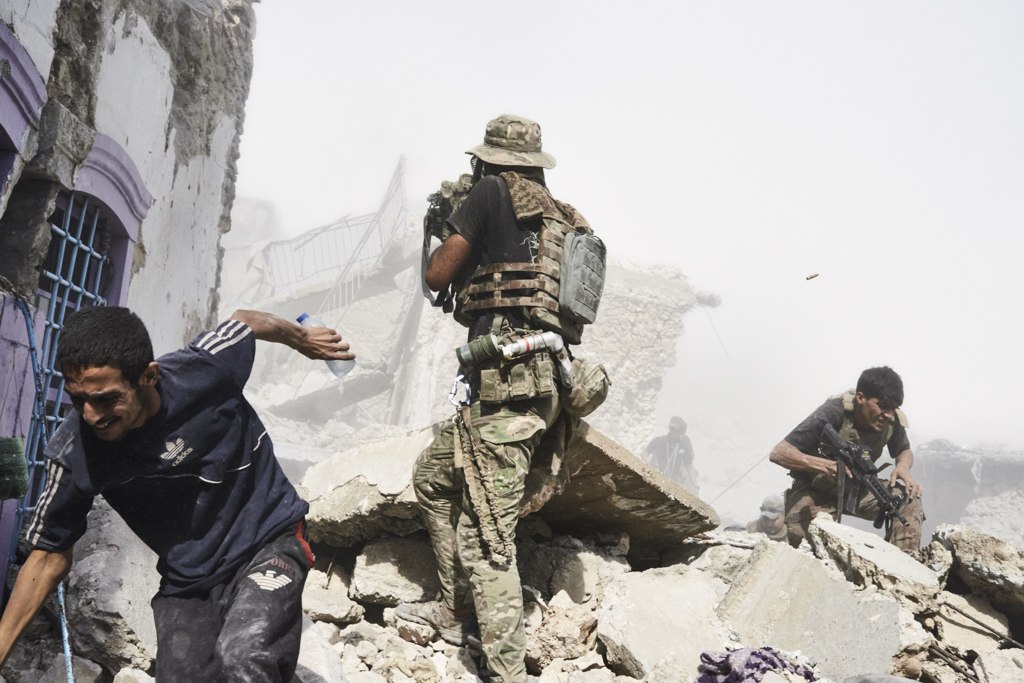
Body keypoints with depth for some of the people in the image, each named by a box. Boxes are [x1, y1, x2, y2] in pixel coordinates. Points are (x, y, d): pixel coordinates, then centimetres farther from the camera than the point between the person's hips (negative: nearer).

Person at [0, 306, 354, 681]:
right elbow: (50, 554, -1)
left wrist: (302, 338, 23)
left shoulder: (204, 369, -20)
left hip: (269, 542, -3)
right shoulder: (74, 453, -16)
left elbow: (246, 320, 3)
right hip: (187, 582, 3)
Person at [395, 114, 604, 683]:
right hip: (547, 379, 9)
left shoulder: (491, 193, -1)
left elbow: (436, 276, -1)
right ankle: (458, 610, 27)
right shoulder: (564, 218, 20)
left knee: (485, 535, -8)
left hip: (508, 380, -9)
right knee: (432, 476, 23)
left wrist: (448, 235, 20)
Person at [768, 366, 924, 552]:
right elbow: (779, 453, -29)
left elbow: (905, 452, 10)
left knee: (909, 498, -19)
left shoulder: (892, 420, -14)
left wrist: (903, 466, -15)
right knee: (803, 538, -33)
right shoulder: (834, 413, -28)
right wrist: (825, 465, -44)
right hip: (815, 492, -5)